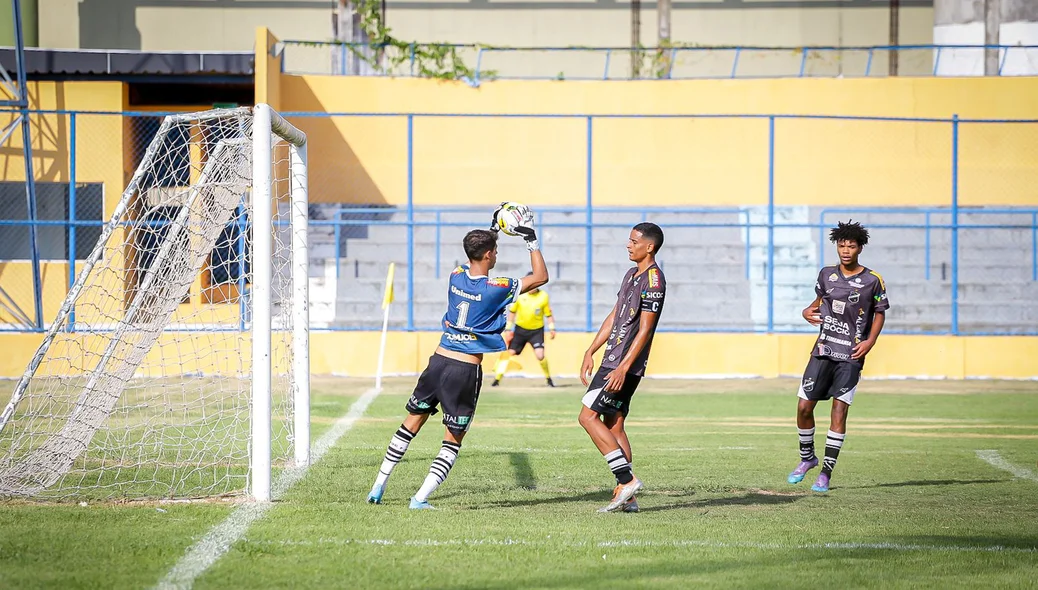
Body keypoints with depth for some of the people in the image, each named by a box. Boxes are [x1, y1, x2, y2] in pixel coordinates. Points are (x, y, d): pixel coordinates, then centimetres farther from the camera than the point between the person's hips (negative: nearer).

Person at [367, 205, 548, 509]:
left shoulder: (456, 276, 2)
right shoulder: (496, 288, -12)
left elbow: (472, 266, 29)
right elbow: (540, 277, 0)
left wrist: (490, 231, 31)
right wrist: (531, 239, 4)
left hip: (439, 360, 5)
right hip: (466, 370, -5)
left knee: (412, 423, 18)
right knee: (453, 439, 5)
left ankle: (379, 485, 21)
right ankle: (421, 498, -4)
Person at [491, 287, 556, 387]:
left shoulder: (543, 296, -11)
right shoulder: (519, 294, -8)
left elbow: (548, 314, 0)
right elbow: (512, 311, 2)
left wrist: (551, 328, -7)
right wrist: (508, 329, 2)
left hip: (536, 330, -2)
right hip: (520, 328, 2)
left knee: (540, 355, -16)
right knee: (509, 352, -3)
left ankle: (549, 379, 4)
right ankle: (497, 379, 6)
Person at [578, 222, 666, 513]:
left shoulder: (653, 280, -14)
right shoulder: (631, 275, 17)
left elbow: (644, 330, -19)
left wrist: (622, 368, -22)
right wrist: (590, 352, 20)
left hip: (625, 365, -10)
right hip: (613, 359, 10)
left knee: (588, 416, -12)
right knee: (613, 426, 8)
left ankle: (627, 479, -12)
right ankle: (626, 497, 7)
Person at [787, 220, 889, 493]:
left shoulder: (873, 281, -2)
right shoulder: (827, 274, 7)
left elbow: (880, 313, 6)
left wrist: (870, 340, -8)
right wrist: (808, 311, 1)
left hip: (851, 357, -3)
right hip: (823, 350, 3)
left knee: (839, 410, -7)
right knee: (804, 407, -1)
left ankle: (826, 473, -1)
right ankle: (807, 458, 23)